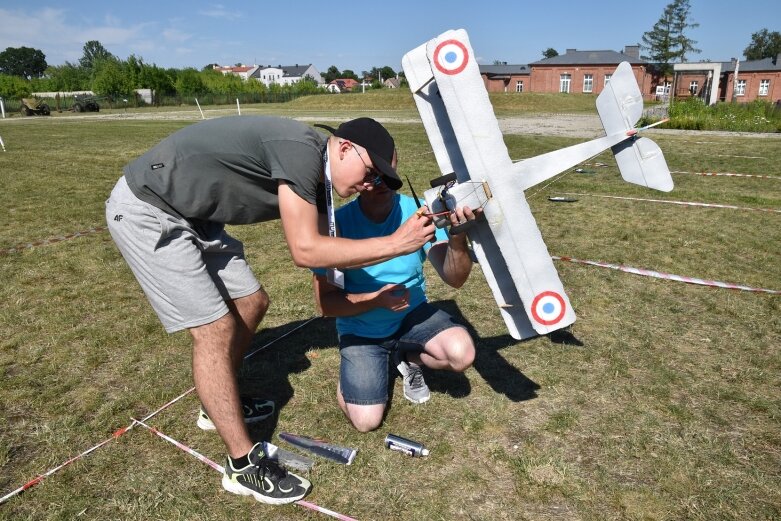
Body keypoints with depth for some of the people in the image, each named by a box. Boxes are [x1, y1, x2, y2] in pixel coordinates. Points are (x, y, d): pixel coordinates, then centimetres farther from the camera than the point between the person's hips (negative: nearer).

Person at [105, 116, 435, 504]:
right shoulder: (302, 150, -24)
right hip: (145, 210, -9)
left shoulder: (312, 176, 4)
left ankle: (219, 404, 33)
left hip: (189, 215, 10)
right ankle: (243, 466, 2)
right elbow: (306, 251, -27)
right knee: (215, 330, -11)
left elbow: (326, 250, 6)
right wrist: (395, 243, -23)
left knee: (251, 304, 12)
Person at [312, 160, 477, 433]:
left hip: (412, 313, 2)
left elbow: (453, 278, -23)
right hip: (362, 330, -1)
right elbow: (325, 302, -15)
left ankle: (408, 358, 9)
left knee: (462, 354, -25)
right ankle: (351, 372, 21)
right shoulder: (338, 223, -20)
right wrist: (376, 299, -29)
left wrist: (457, 239, -43)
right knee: (366, 421, -14)